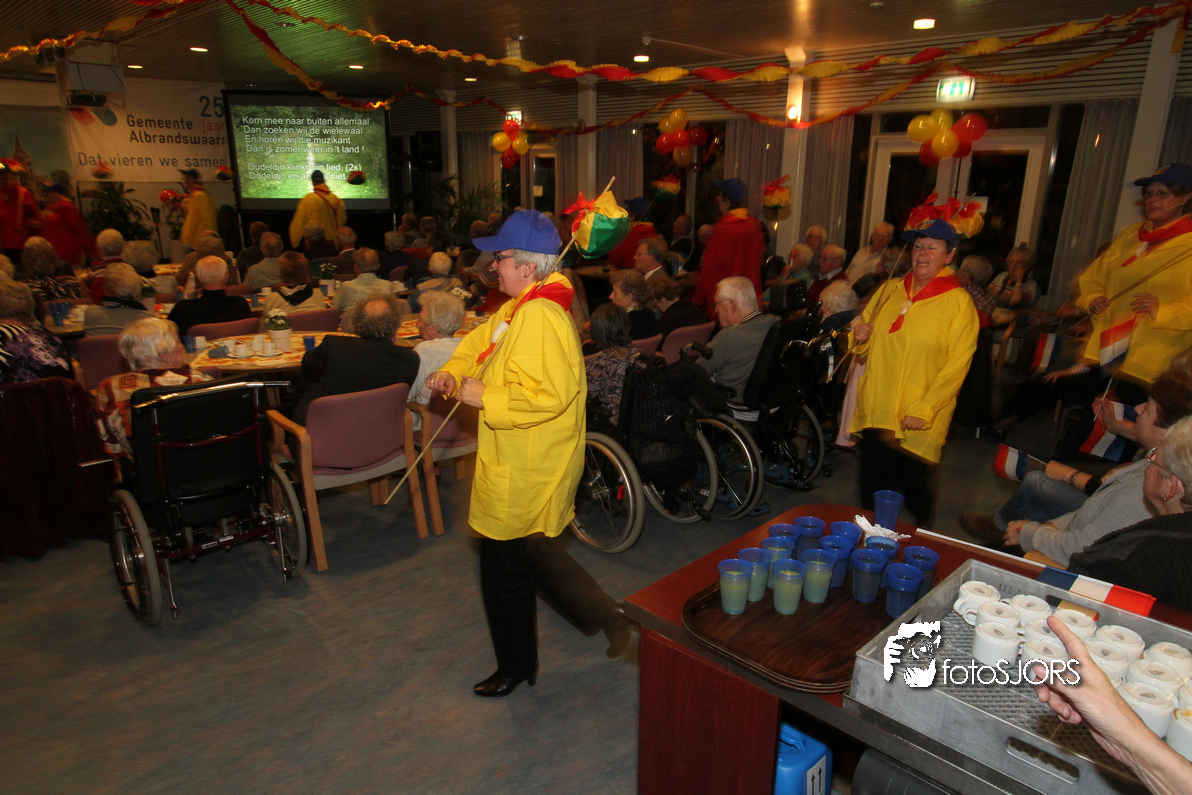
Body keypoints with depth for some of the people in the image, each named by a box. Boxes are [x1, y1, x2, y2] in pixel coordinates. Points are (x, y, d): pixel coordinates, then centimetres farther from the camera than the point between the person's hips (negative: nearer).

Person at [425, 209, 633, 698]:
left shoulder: (539, 318, -25)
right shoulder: (518, 309, 8)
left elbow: (545, 395, -34)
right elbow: (481, 342, 21)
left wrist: (484, 398, -22)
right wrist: (451, 373, 3)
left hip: (523, 474, -10)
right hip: (523, 463, 10)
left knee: (505, 570, 9)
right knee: (531, 552, 24)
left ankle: (516, 666, 31)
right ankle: (603, 613, 33)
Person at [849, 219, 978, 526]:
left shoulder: (958, 301, -6)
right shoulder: (889, 290, 10)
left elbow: (957, 364, -11)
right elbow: (866, 347, 22)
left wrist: (923, 410, -17)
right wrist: (861, 338, -3)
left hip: (918, 423, -5)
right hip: (876, 412, 5)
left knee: (916, 491, 5)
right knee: (872, 492, 13)